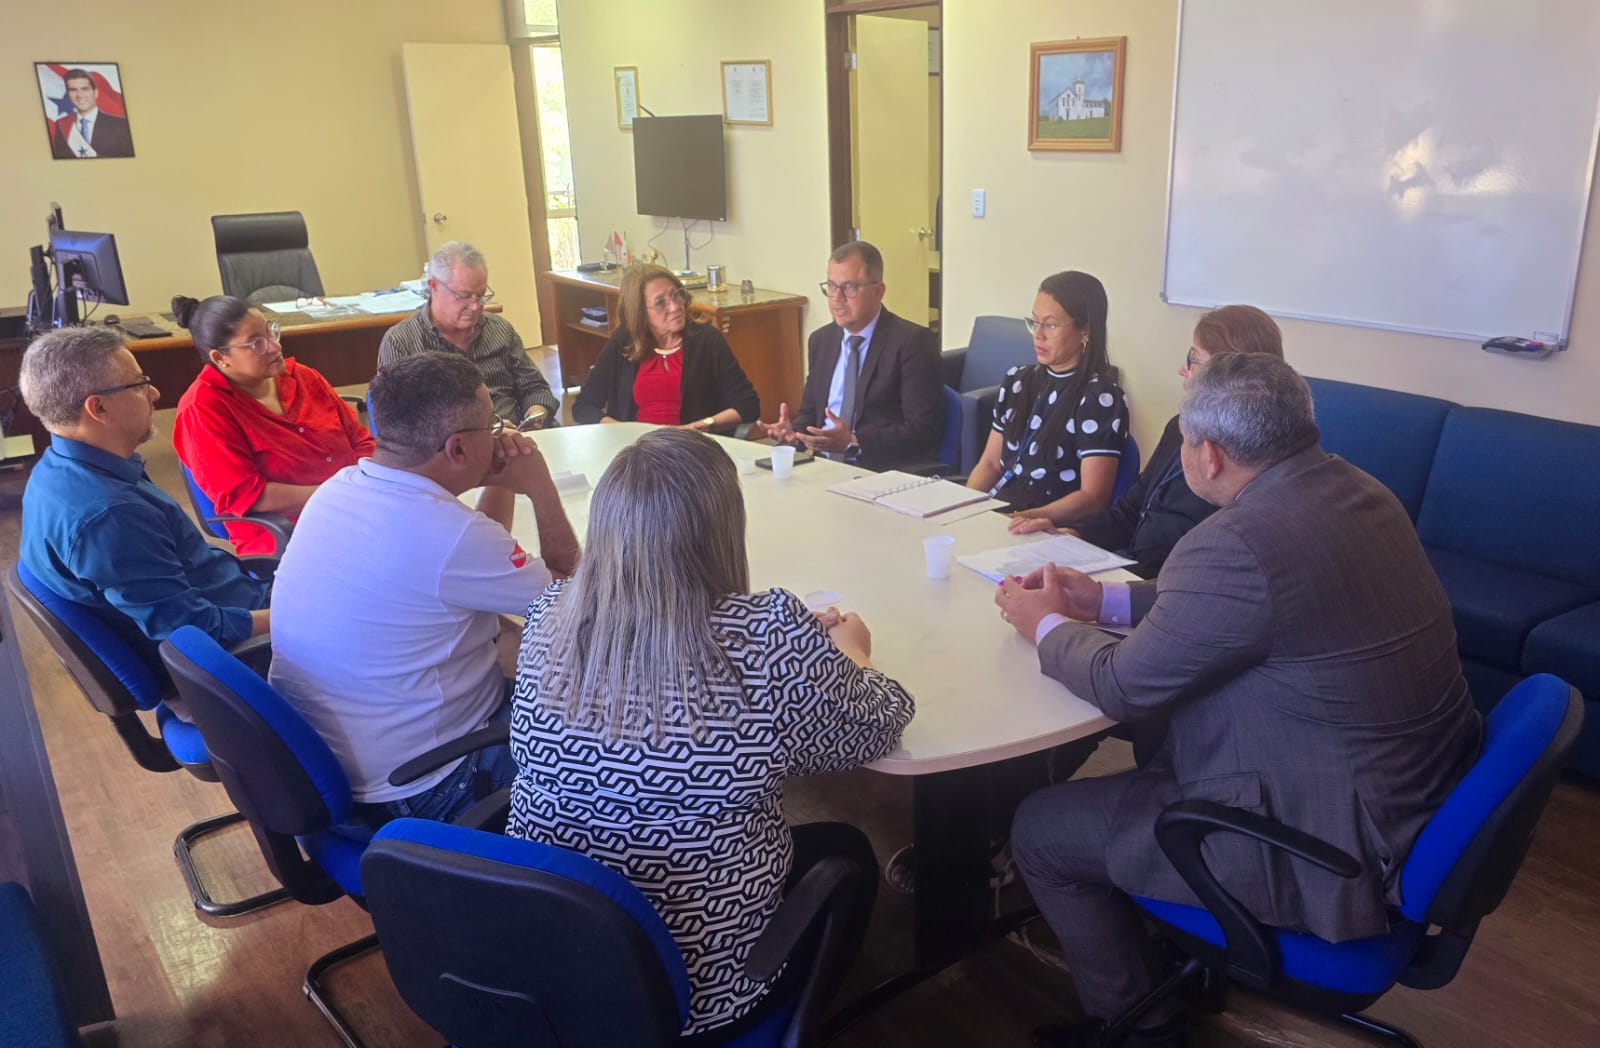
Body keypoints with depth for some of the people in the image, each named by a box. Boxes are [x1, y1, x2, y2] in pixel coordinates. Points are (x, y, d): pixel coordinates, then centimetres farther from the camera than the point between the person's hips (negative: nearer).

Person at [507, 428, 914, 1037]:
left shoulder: (549, 619, -11)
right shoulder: (772, 638, -27)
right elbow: (876, 729, -8)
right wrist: (849, 650, 14)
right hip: (701, 983, -4)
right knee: (847, 851, 25)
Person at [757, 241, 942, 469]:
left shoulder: (913, 342, -6)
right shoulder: (821, 340, 15)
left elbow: (924, 429, -11)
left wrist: (853, 441, -21)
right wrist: (794, 431, 0)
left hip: (885, 473, -5)